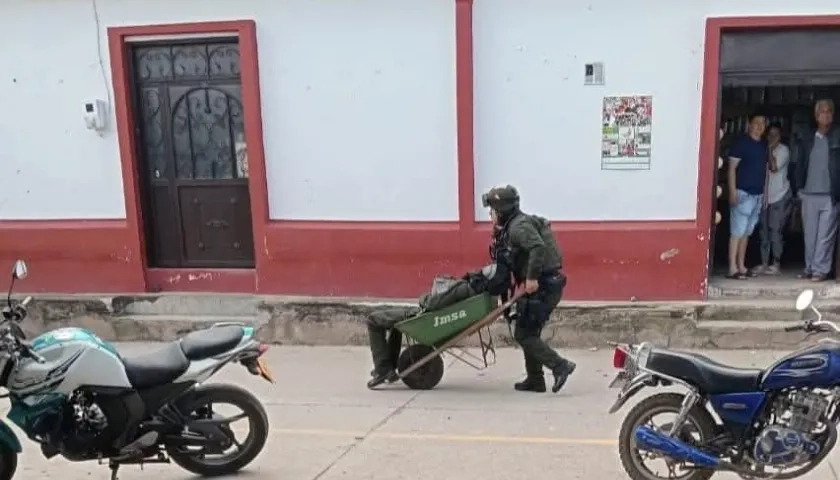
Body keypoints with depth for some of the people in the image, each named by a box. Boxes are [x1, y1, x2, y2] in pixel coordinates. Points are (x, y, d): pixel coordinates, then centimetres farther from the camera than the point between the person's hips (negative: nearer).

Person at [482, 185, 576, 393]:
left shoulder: (519, 226, -14)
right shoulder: (513, 227, 18)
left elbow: (538, 247, -29)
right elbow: (509, 263, 21)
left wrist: (532, 277, -29)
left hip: (542, 286, -11)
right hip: (548, 285, 11)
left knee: (523, 334, -6)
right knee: (529, 333, 15)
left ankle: (560, 366, -9)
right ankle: (534, 380, 20)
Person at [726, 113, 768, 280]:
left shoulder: (764, 145, 15)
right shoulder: (741, 142, -6)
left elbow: (764, 169, 20)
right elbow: (731, 168, -10)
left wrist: (765, 192, 15)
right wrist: (732, 192, -17)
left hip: (757, 194, 7)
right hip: (743, 193, -7)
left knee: (747, 232, 10)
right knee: (737, 231, -8)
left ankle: (741, 266, 15)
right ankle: (733, 268, -7)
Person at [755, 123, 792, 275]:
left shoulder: (783, 150, -4)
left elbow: (774, 167, -17)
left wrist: (770, 149, -10)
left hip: (780, 197, -5)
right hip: (766, 196, 5)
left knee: (775, 230, -8)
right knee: (764, 231, 4)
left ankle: (776, 264, -1)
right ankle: (764, 263, 9)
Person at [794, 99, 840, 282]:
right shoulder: (807, 139, 11)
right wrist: (799, 188, 5)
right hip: (809, 194, 3)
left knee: (825, 235, -2)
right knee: (809, 235, 7)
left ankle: (821, 270, 2)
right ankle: (809, 267, 14)